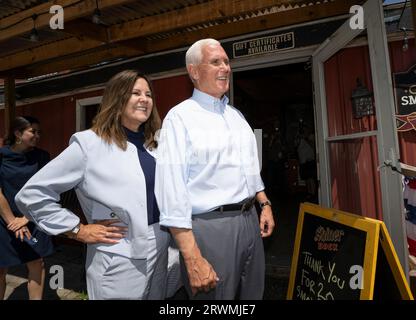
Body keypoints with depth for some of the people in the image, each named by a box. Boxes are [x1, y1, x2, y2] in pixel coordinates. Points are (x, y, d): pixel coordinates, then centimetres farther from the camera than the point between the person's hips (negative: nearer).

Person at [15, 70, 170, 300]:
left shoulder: (153, 144, 6)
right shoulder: (90, 143, -12)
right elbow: (31, 194, -9)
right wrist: (78, 230, -10)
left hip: (160, 255, 6)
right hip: (119, 264, -6)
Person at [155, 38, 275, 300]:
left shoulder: (236, 115, 13)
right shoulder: (180, 117, -11)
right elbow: (172, 189, -18)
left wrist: (265, 204, 12)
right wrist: (192, 259, -20)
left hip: (250, 221, 7)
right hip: (210, 227, -7)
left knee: (253, 295, 21)